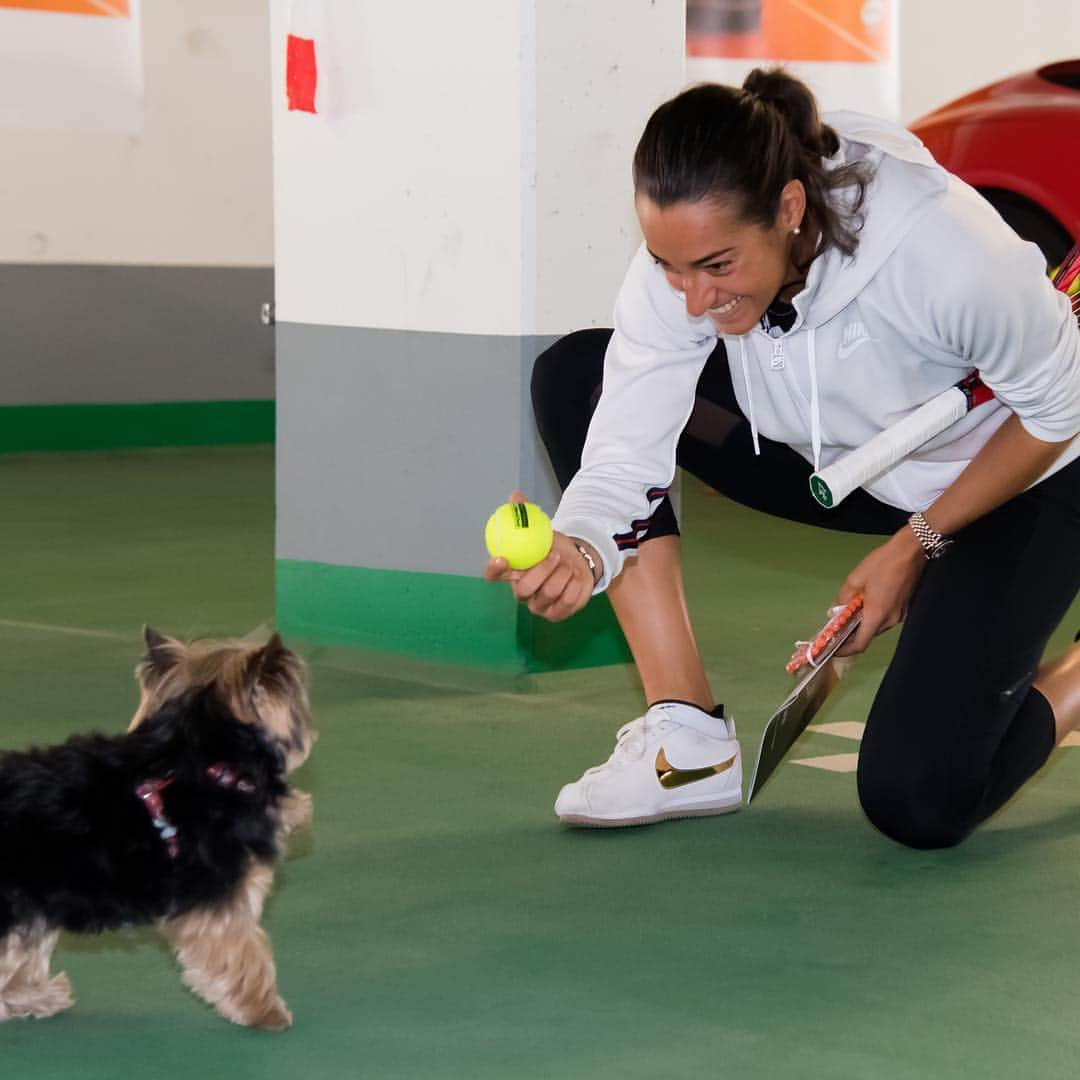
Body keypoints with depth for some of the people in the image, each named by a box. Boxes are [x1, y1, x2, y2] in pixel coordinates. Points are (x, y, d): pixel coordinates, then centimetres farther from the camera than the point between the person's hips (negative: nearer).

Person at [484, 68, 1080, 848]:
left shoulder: (948, 254, -38)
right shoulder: (684, 259, -25)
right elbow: (624, 456, -25)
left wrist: (916, 544, -17)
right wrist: (579, 552, -47)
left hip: (1017, 484, -5)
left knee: (917, 804, -23)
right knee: (575, 375, -15)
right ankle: (689, 741, -11)